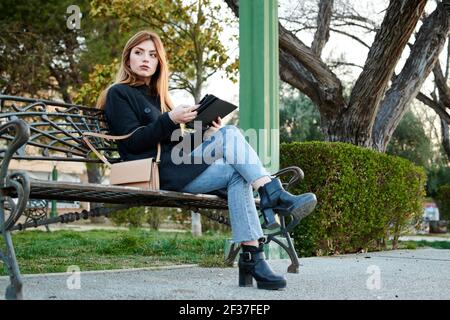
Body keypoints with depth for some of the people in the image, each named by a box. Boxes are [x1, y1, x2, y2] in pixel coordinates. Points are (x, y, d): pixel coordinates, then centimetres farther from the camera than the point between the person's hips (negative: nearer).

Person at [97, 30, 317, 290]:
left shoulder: (156, 96, 30)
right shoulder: (119, 94, 7)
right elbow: (133, 142, -7)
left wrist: (204, 135, 3)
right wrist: (170, 119, -17)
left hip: (177, 168, 7)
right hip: (155, 173, -7)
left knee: (236, 175, -21)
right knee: (230, 134, -20)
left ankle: (252, 257, -31)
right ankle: (274, 194, -27)